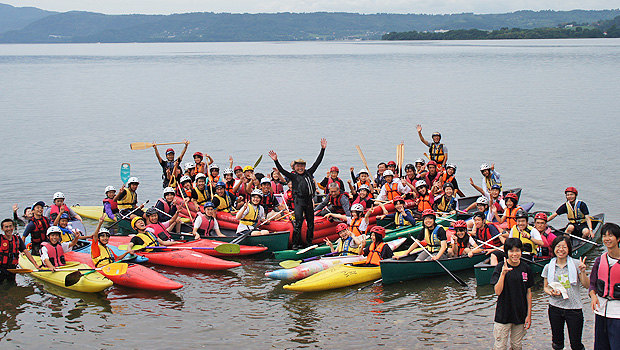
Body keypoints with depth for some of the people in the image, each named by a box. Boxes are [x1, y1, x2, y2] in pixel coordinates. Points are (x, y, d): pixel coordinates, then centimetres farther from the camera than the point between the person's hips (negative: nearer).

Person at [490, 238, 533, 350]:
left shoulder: (526, 268, 1)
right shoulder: (500, 268, -8)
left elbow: (528, 293, 6)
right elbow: (497, 291, -16)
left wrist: (529, 314, 4)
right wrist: (503, 273, -27)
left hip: (521, 314, 3)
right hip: (503, 314, -3)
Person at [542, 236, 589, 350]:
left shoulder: (576, 264, -2)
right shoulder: (548, 267, 3)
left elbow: (586, 285, -1)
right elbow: (545, 287, 12)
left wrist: (582, 271, -17)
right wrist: (551, 292, -9)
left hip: (574, 308, -2)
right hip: (555, 308, 2)